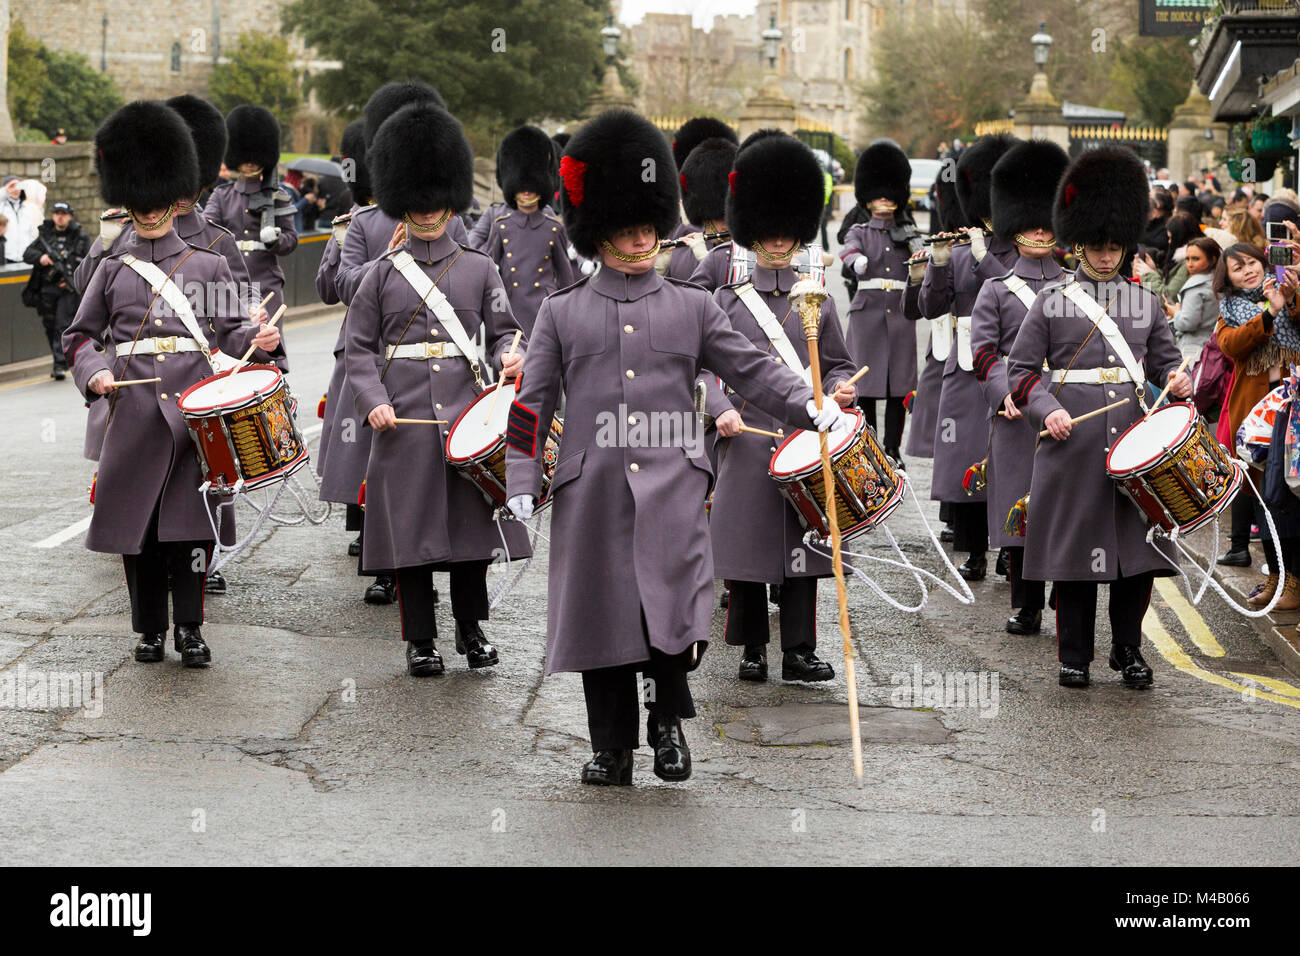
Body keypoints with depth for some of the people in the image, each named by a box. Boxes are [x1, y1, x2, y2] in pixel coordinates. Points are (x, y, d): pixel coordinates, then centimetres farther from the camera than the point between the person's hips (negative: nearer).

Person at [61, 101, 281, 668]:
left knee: (189, 520, -3)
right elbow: (80, 337, 14)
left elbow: (229, 334, 10)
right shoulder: (113, 270, 12)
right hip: (134, 413, 1)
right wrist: (94, 373, -6)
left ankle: (190, 628, 7)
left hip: (194, 407, -1)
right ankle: (149, 630, 14)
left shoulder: (209, 266, 10)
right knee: (137, 521, 3)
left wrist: (257, 340, -13)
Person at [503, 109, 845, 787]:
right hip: (592, 493, 0)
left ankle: (668, 716, 8)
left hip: (671, 485, 0)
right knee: (602, 620, 3)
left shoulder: (692, 306, 12)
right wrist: (520, 484, 0)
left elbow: (751, 369, 8)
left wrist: (809, 406, -8)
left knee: (679, 608, -15)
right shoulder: (562, 312, 10)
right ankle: (613, 749, 16)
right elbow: (532, 404, 9)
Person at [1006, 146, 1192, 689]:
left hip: (1135, 440, 3)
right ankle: (1075, 657, 10)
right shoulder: (1052, 302, 3)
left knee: (1137, 544, 3)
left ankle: (1128, 651, 17)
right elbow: (1021, 370, 3)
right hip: (1072, 441, -3)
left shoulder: (1144, 303, 12)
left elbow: (1165, 360, 16)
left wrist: (1176, 380, -7)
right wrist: (1046, 410, -13)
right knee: (1075, 544, 0)